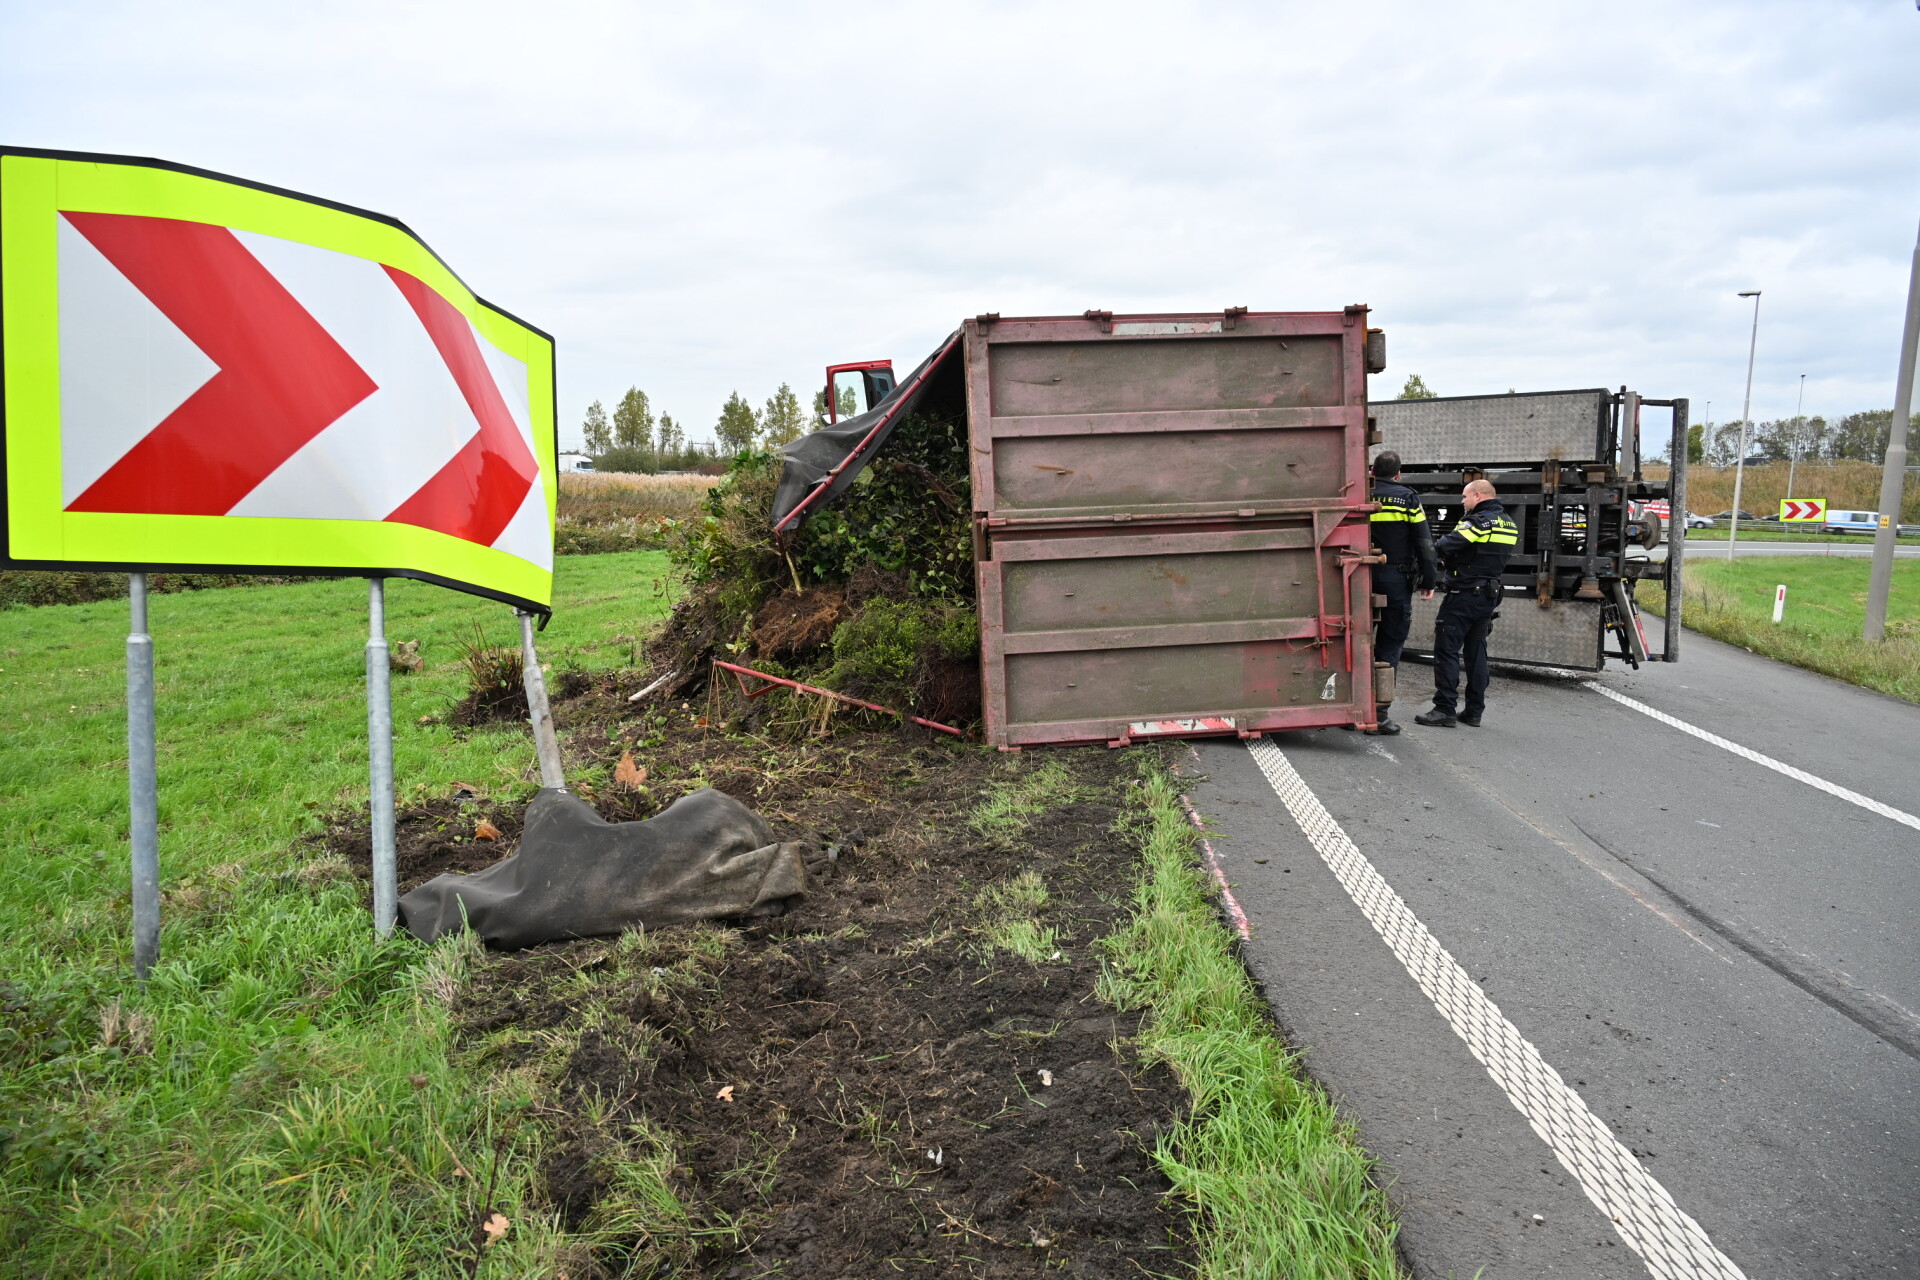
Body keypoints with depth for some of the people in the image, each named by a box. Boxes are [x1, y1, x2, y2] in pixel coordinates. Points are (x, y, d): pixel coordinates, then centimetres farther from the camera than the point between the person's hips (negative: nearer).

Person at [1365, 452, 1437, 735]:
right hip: (1396, 580, -2)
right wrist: (1428, 581, 3)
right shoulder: (1408, 499, 0)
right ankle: (1378, 714, 0)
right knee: (1389, 647, 2)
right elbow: (1424, 543, -3)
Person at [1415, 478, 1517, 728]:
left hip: (1464, 594, -9)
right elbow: (1491, 556, 14)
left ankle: (1444, 710, -7)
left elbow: (1444, 546, -24)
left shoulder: (1479, 521, -15)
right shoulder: (1510, 525, 13)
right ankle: (1474, 711, 16)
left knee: (1447, 650, -5)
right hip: (1489, 595, 9)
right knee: (1476, 652, 13)